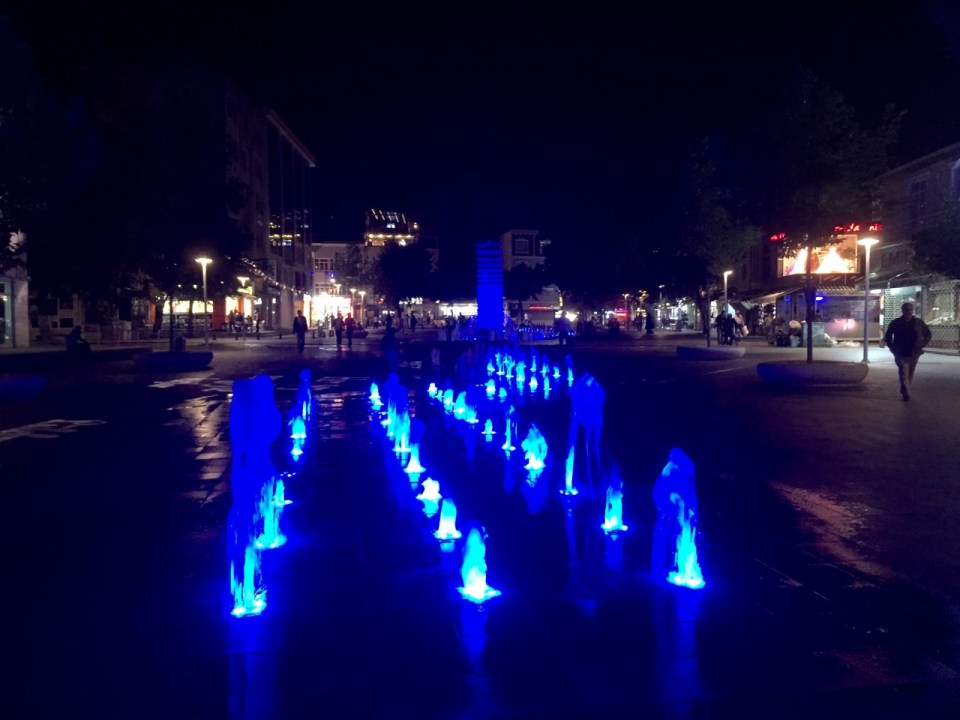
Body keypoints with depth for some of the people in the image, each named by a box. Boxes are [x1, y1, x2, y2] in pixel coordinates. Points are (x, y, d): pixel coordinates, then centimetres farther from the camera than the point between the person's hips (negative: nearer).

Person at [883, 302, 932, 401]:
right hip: (901, 354, -2)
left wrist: (921, 345, 2)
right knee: (903, 374, -13)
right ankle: (906, 393, -20)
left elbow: (928, 334, 14)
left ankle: (905, 391, 20)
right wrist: (893, 348, 2)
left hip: (914, 354, 2)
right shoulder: (895, 323, 1)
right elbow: (887, 337, 12)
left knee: (910, 374, 9)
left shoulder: (918, 323, 3)